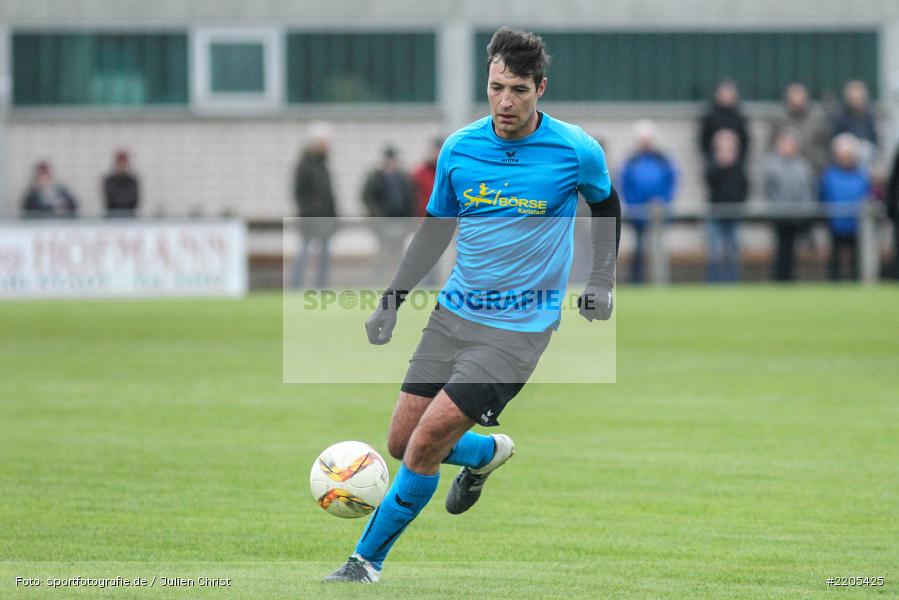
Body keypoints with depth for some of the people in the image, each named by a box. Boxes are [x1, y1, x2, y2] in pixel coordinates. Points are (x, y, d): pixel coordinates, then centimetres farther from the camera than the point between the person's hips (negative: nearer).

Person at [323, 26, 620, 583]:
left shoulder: (576, 151, -8)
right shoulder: (460, 147, 0)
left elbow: (606, 204, 14)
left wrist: (602, 283, 7)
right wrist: (393, 300, 7)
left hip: (519, 327, -5)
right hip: (455, 313, 5)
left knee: (428, 439, -15)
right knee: (403, 441, 5)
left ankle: (367, 560, 0)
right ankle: (488, 453, 36)